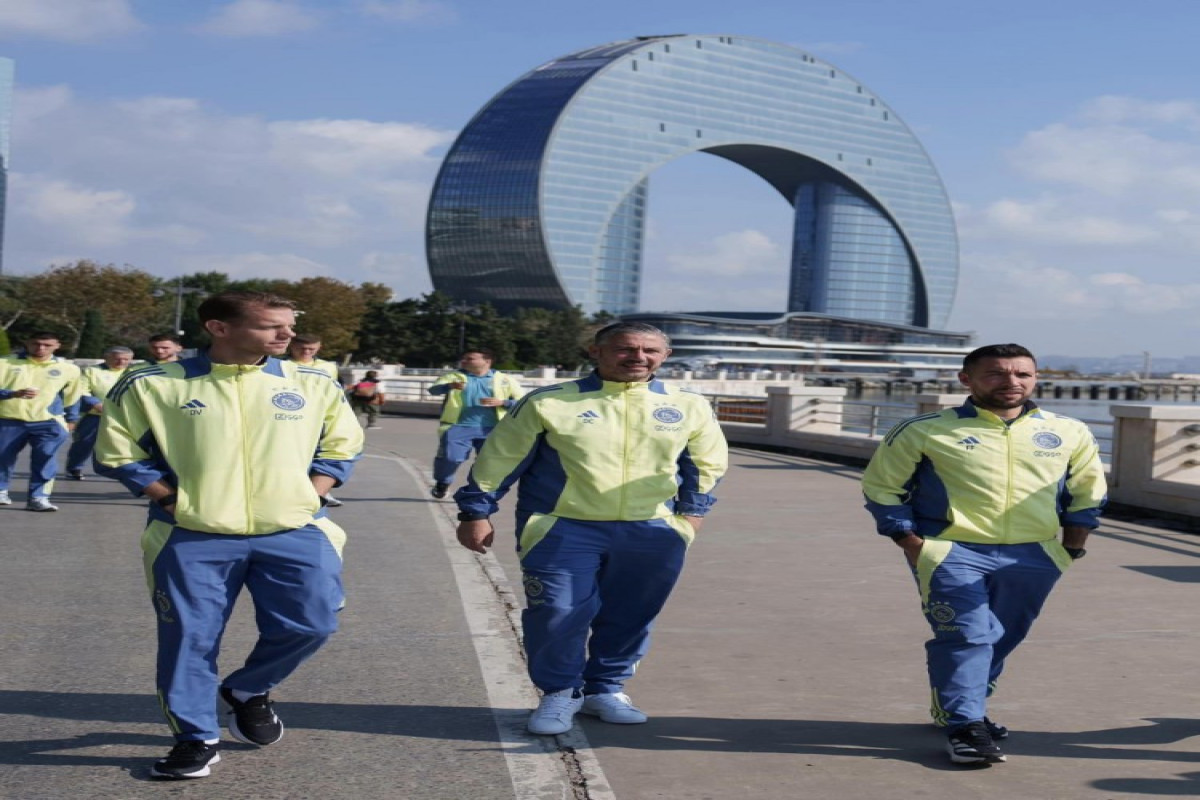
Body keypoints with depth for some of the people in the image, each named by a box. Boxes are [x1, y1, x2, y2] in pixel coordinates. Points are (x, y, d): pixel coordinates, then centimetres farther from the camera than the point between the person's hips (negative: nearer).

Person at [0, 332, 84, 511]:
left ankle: (38, 497, -11)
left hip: (47, 422, 0)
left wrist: (70, 420, 17)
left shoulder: (68, 369, 5)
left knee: (45, 458, -15)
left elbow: (73, 396, 16)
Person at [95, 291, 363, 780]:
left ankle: (248, 690, 27)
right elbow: (118, 452, 2)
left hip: (294, 533, 2)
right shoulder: (154, 385, -4)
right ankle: (196, 739, 21)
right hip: (192, 539, -2)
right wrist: (173, 499, -7)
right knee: (190, 638, 2)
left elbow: (341, 446, 13)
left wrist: (307, 496, 0)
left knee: (309, 624, -2)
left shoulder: (314, 385, 3)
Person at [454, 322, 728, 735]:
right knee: (557, 614, -7)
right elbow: (498, 459, 1)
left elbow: (708, 461, 19)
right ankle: (559, 693, 16)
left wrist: (692, 510, 16)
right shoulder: (550, 403, -5)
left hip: (650, 533, 3)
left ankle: (606, 689, 29)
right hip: (563, 530, -2)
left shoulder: (690, 406, 4)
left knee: (630, 617, 8)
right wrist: (476, 512, 2)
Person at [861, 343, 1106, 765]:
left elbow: (1088, 490, 20)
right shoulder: (926, 431, -3)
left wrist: (1072, 544, 9)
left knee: (1002, 638, 12)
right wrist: (912, 543, -6)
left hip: (1033, 557, 4)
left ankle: (953, 708, 31)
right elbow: (881, 487, 2)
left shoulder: (1070, 433, 7)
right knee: (966, 636, -14)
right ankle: (965, 727, -6)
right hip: (953, 553, -4)